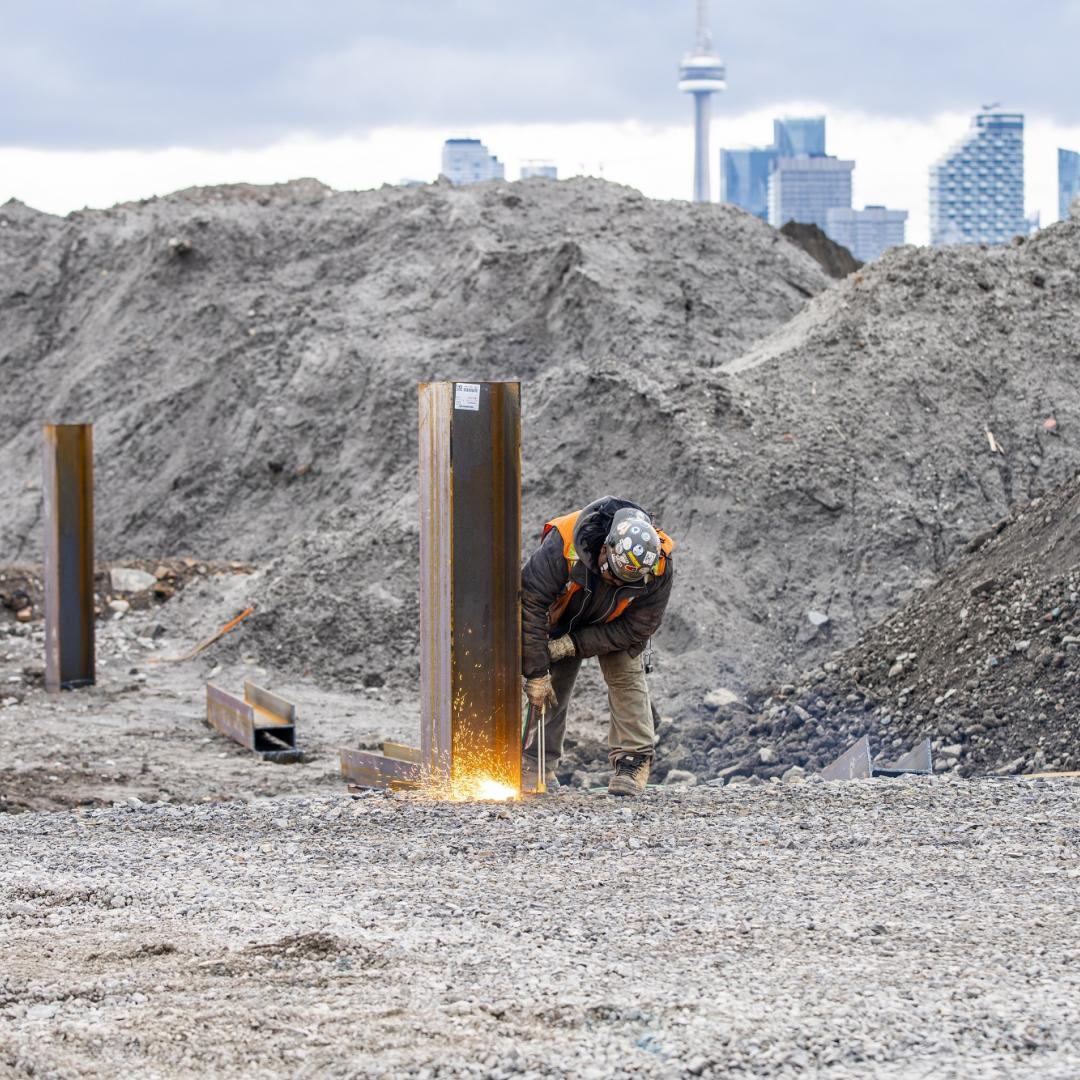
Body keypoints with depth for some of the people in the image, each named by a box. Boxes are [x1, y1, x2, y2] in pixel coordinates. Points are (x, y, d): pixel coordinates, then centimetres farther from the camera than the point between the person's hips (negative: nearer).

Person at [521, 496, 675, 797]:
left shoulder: (660, 567, -35)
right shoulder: (563, 544, -42)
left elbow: (637, 627, -25)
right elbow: (530, 603, -36)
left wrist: (572, 645, -29)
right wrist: (536, 672, -35)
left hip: (616, 624, 1)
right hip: (563, 617, -1)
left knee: (626, 677, -16)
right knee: (550, 688, -7)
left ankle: (633, 761, -10)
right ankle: (542, 765, 5)